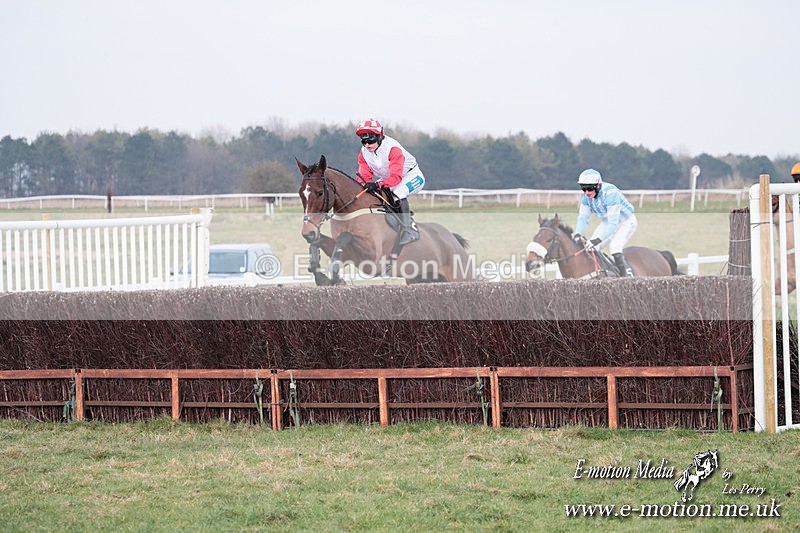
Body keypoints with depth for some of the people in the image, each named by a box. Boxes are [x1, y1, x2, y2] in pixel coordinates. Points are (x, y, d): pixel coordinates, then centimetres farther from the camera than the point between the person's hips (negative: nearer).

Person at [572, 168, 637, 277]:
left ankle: (625, 277, -22)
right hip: (607, 222, 7)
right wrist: (577, 234, -29)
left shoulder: (610, 193, -37)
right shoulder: (587, 195, -14)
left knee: (614, 246, -28)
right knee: (590, 246, -6)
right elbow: (583, 217, -9)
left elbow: (613, 223, -39)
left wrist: (598, 240, -47)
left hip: (626, 222, -7)